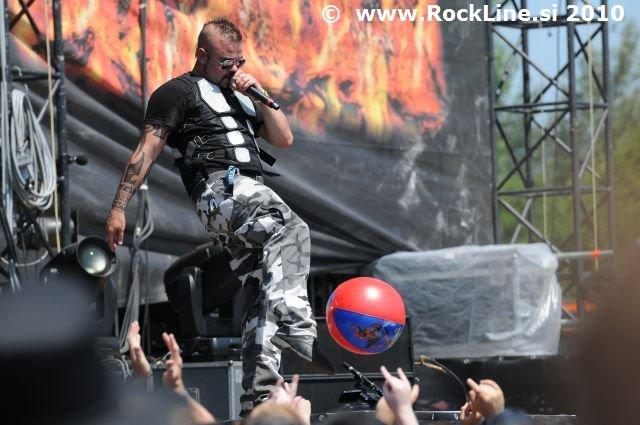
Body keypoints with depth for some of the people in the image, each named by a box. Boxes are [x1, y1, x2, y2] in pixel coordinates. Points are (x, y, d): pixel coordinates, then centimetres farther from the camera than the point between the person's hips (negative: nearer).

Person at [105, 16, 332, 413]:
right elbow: (147, 151, 2)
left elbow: (284, 139, 24)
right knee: (292, 230, -34)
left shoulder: (239, 95, 32)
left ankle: (259, 396, -5)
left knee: (266, 298, -2)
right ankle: (296, 323, -48)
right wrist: (119, 206, -5)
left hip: (251, 194, 8)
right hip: (221, 187, -8)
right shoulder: (179, 91, 9)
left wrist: (259, 94, 12)